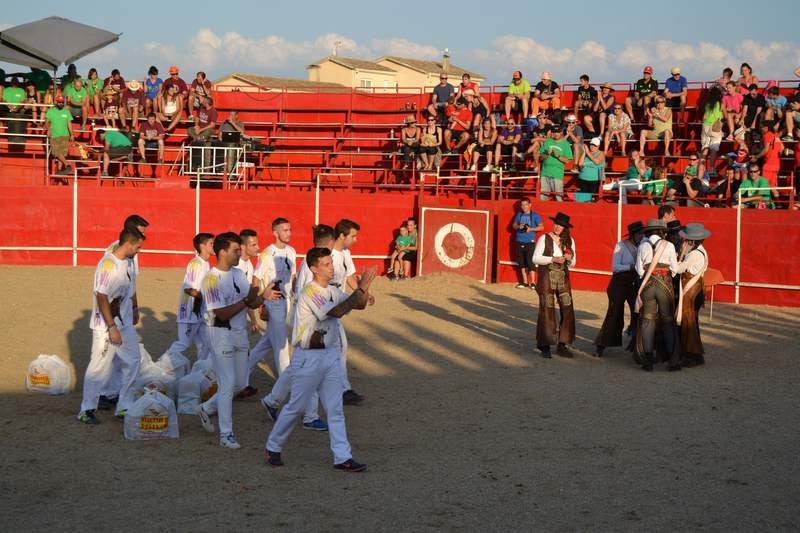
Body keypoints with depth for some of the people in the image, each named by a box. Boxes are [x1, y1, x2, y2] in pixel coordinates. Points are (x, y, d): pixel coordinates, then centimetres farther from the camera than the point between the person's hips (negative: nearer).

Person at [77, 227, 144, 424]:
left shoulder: (129, 262, 6)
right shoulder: (108, 264, -21)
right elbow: (102, 297, -24)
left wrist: (134, 308, 31)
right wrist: (112, 328, -24)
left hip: (125, 324, 9)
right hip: (106, 326, -9)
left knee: (132, 362, 12)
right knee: (101, 367, -3)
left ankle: (124, 407, 22)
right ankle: (87, 409, 10)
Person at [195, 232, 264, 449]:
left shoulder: (238, 274, 9)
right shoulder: (211, 279, -16)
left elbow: (252, 302, 7)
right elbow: (222, 313, -22)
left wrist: (258, 299, -15)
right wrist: (246, 301, -23)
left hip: (241, 333, 8)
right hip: (221, 334, -8)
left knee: (237, 382, 13)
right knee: (228, 383, -6)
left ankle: (206, 409, 33)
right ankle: (226, 434, 3)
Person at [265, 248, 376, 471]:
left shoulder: (333, 291, 8)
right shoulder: (309, 292, -18)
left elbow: (360, 304, 7)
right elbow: (337, 312, -27)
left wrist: (364, 288, -14)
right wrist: (361, 289, -26)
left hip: (331, 354, 7)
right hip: (308, 358, -7)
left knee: (335, 409, 5)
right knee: (296, 406, 3)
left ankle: (342, 457, 6)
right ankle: (273, 448, 21)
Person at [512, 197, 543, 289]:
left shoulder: (534, 215, 1)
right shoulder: (519, 215, 12)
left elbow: (541, 227, -2)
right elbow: (513, 225, 18)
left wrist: (531, 229, -15)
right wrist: (519, 226, -4)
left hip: (530, 242, -4)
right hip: (520, 242, 4)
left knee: (530, 262, -9)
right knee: (522, 263, 6)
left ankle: (532, 282, -4)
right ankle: (525, 282, 14)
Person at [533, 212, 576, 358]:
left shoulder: (569, 241, 9)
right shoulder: (544, 238, -2)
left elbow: (572, 264, 15)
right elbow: (535, 258, -7)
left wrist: (569, 259, -8)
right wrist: (553, 259, -16)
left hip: (563, 278, 4)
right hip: (546, 277, -4)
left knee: (568, 310, -3)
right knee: (547, 311, -3)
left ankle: (562, 345, 6)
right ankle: (545, 346, 4)